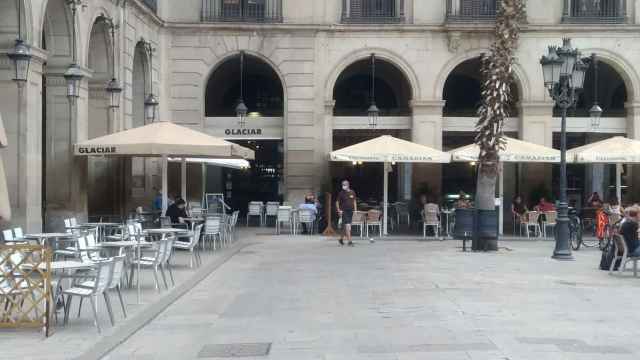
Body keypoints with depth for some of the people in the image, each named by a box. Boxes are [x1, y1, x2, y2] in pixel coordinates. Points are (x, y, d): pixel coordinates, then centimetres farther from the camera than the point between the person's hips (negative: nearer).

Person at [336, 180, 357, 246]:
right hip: (344, 212, -5)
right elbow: (337, 202, 3)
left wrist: (355, 210, 8)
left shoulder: (352, 192, 6)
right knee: (347, 226, -13)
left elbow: (354, 202, 15)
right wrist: (339, 210, -7)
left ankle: (341, 239, 29)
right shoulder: (341, 193, -3)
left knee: (347, 228, 11)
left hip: (351, 211, 5)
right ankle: (349, 241, -13)